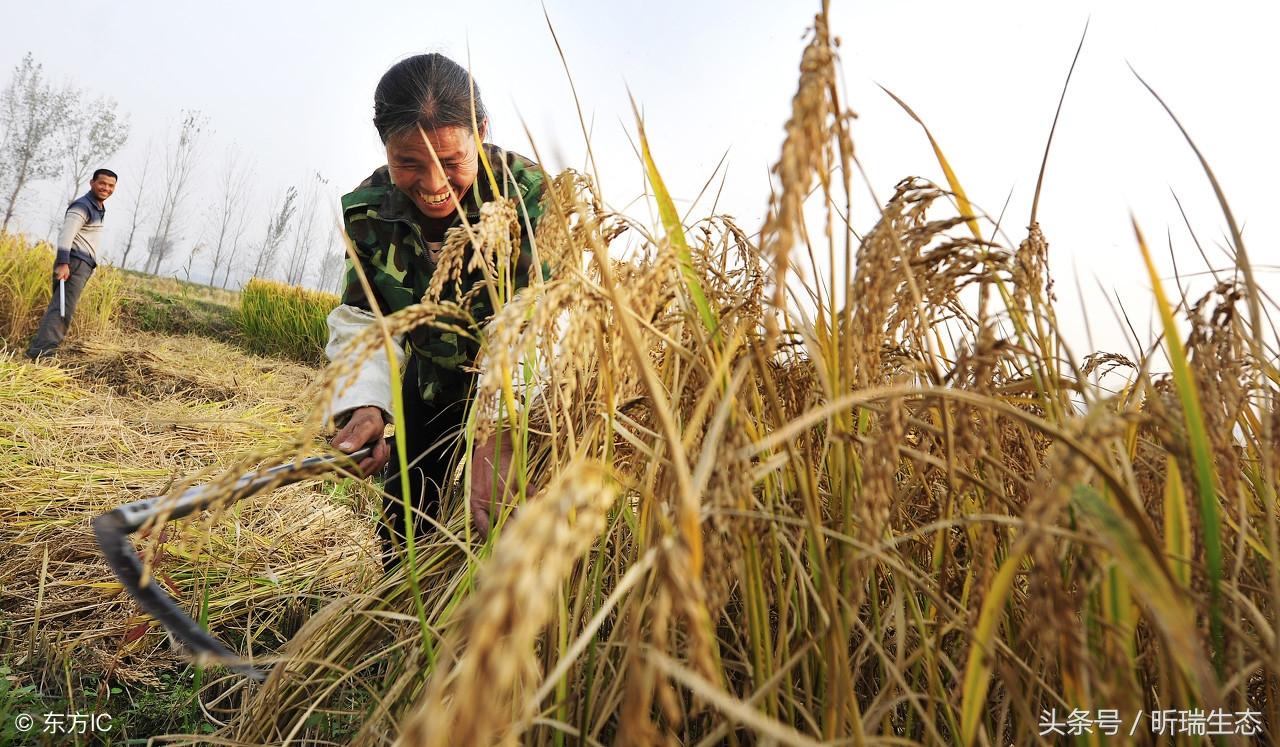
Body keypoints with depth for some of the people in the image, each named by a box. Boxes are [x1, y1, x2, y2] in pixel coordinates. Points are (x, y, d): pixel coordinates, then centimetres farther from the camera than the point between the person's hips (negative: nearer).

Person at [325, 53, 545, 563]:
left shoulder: (527, 193, -29)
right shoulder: (368, 210, -14)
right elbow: (364, 324, -13)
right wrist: (363, 405, -33)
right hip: (432, 386, 4)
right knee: (403, 527, 15)